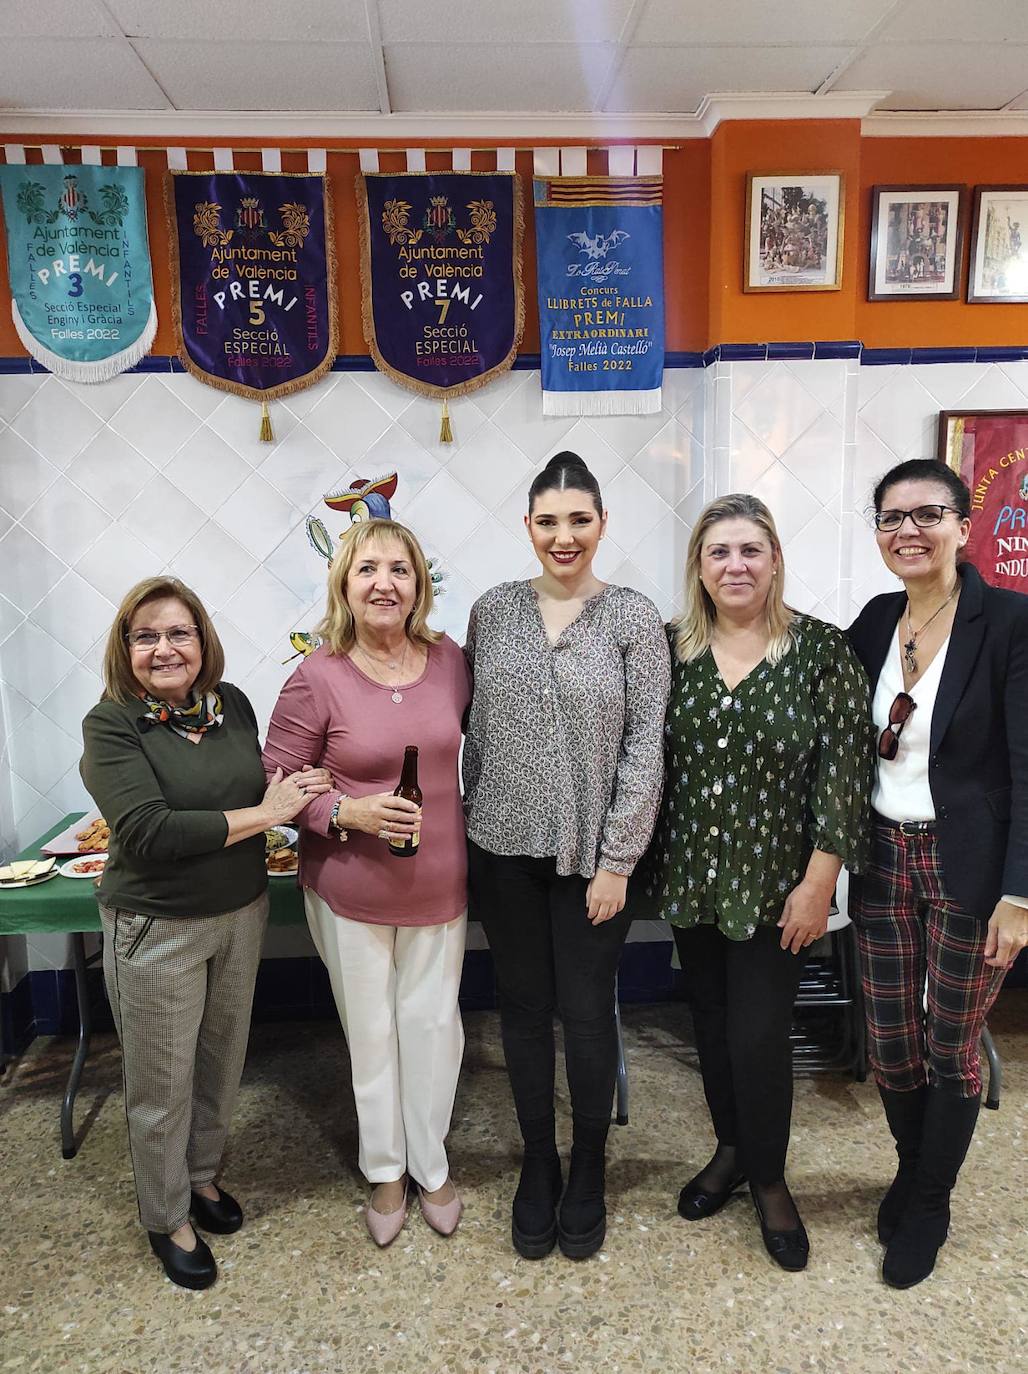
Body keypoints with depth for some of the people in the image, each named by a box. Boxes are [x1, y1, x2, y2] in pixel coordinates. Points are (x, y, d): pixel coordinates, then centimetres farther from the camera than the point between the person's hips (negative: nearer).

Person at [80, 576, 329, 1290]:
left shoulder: (230, 702, -1)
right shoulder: (111, 724, -15)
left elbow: (260, 788, 11)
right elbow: (149, 832, -26)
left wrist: (289, 795, -13)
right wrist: (263, 813, -22)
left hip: (242, 912, 5)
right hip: (157, 929, -4)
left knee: (223, 1059, 20)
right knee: (163, 1083, 12)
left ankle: (203, 1174, 46)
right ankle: (167, 1218, 36)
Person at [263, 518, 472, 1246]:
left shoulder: (450, 660, -5)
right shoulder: (317, 679, -15)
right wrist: (347, 813, -23)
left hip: (439, 880, 3)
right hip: (351, 887, -2)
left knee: (434, 1022, 14)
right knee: (371, 1030, 14)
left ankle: (431, 1164, 38)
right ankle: (385, 1170, 38)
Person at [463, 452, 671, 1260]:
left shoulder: (634, 617, -6)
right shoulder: (493, 611, 2)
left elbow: (645, 746, -8)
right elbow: (474, 730, 6)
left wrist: (616, 860, -10)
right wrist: (469, 828, 5)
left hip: (593, 853, -2)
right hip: (505, 847, 3)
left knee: (587, 1014, 8)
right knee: (523, 1009, 14)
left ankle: (588, 1173, 33)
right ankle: (537, 1166, 35)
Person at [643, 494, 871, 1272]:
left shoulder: (822, 650, -9)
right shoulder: (672, 648, 0)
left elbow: (843, 770, -10)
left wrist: (819, 883, -12)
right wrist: (648, 864, 3)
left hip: (775, 882, -3)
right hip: (691, 877, 4)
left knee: (759, 1033, 2)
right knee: (711, 1022, 16)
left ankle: (769, 1179, 30)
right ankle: (731, 1151, 41)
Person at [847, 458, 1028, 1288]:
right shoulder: (874, 623, 5)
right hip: (885, 861, 5)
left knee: (952, 1049, 12)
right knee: (889, 1045, 14)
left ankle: (929, 1206, 35)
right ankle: (912, 1167, 42)